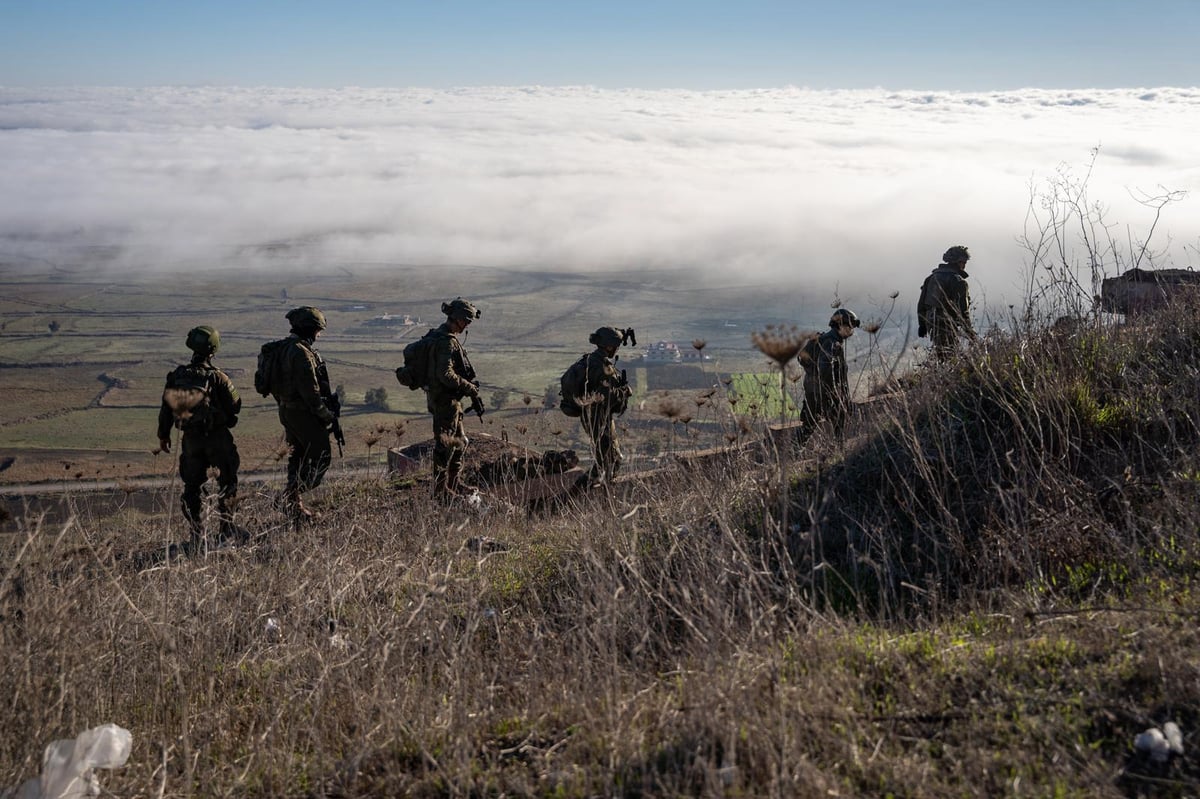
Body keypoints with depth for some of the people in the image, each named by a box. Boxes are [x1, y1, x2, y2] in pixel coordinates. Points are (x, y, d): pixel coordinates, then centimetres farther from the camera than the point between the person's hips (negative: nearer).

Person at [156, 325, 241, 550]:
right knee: (227, 480, 12)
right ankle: (227, 526, 11)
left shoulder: (176, 376, -2)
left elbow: (166, 408, 5)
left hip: (190, 439, 4)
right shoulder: (217, 377, -16)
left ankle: (196, 535, 12)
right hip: (217, 437, -4)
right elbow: (235, 406, -10)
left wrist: (163, 435, 16)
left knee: (191, 485, 12)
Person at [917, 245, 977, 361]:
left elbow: (921, 303, 16)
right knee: (948, 359, -6)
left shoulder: (932, 277, 13)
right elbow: (962, 309, -12)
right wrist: (969, 330, -5)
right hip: (947, 326, -8)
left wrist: (922, 324, 22)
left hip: (931, 324, 8)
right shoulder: (958, 281, -10)